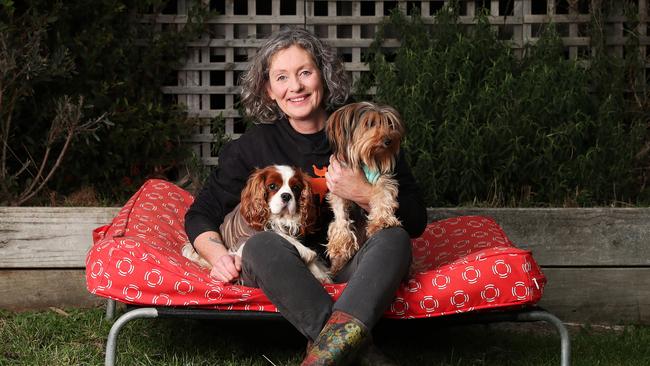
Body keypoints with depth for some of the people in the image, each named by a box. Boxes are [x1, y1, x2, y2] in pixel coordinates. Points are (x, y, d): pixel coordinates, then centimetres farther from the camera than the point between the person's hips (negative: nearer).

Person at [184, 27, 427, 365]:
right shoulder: (253, 146, 5)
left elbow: (416, 222, 1)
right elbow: (200, 214, 8)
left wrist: (365, 195, -17)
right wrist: (218, 254, -14)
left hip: (350, 266, 0)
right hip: (288, 268, 0)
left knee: (393, 238, -29)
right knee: (261, 245, -31)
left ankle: (336, 339, -56)